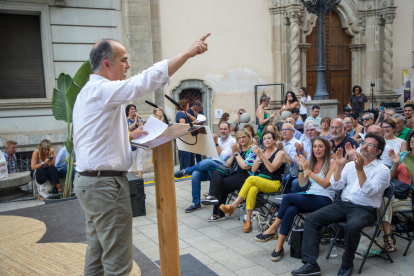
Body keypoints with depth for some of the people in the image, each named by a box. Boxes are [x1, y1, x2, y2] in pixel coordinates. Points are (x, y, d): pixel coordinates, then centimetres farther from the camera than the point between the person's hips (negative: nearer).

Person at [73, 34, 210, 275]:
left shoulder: (89, 91, 16)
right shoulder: (102, 89, -16)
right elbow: (144, 82, -29)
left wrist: (130, 135, 16)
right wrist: (188, 53, -26)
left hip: (89, 181, 11)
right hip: (106, 183, -11)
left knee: (97, 252, 19)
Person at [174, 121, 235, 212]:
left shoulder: (232, 142, 1)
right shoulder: (217, 139, 22)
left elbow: (223, 156, -12)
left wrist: (216, 143, -11)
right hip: (210, 168, 6)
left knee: (206, 162, -36)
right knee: (195, 174, -23)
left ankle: (186, 171, -11)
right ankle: (196, 203, -13)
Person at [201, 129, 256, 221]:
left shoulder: (252, 150, -2)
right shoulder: (238, 148, 21)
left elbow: (245, 166, -16)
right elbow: (228, 165, 18)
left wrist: (236, 153, -8)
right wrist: (233, 154, 1)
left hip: (245, 176, -7)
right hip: (234, 173, 7)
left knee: (222, 183, -23)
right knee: (216, 173, -20)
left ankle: (218, 213, -14)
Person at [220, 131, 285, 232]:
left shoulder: (279, 153, 2)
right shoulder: (261, 151, 17)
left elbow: (272, 169, -15)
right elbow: (253, 169, 7)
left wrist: (262, 155, -21)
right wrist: (258, 158, -9)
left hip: (274, 184, -4)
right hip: (260, 181, 4)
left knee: (251, 179, -32)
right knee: (252, 190, -34)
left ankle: (234, 205, -28)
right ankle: (248, 221, -33)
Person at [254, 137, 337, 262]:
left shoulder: (332, 163, 0)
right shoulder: (311, 163, 18)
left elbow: (325, 183, -14)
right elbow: (302, 184, 10)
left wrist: (308, 170, -19)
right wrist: (301, 167, -4)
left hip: (324, 200, -5)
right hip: (310, 197, 5)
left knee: (288, 197, -27)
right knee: (290, 210, -29)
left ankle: (273, 230, -13)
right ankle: (279, 246, -24)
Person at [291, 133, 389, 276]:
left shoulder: (382, 170, 2)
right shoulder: (350, 165, 15)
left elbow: (369, 191, -13)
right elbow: (336, 186, 7)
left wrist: (360, 169, -20)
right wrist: (339, 166, -4)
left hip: (365, 209, -5)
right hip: (343, 204, 5)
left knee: (352, 226, -38)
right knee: (311, 219, -15)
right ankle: (311, 264, -15)